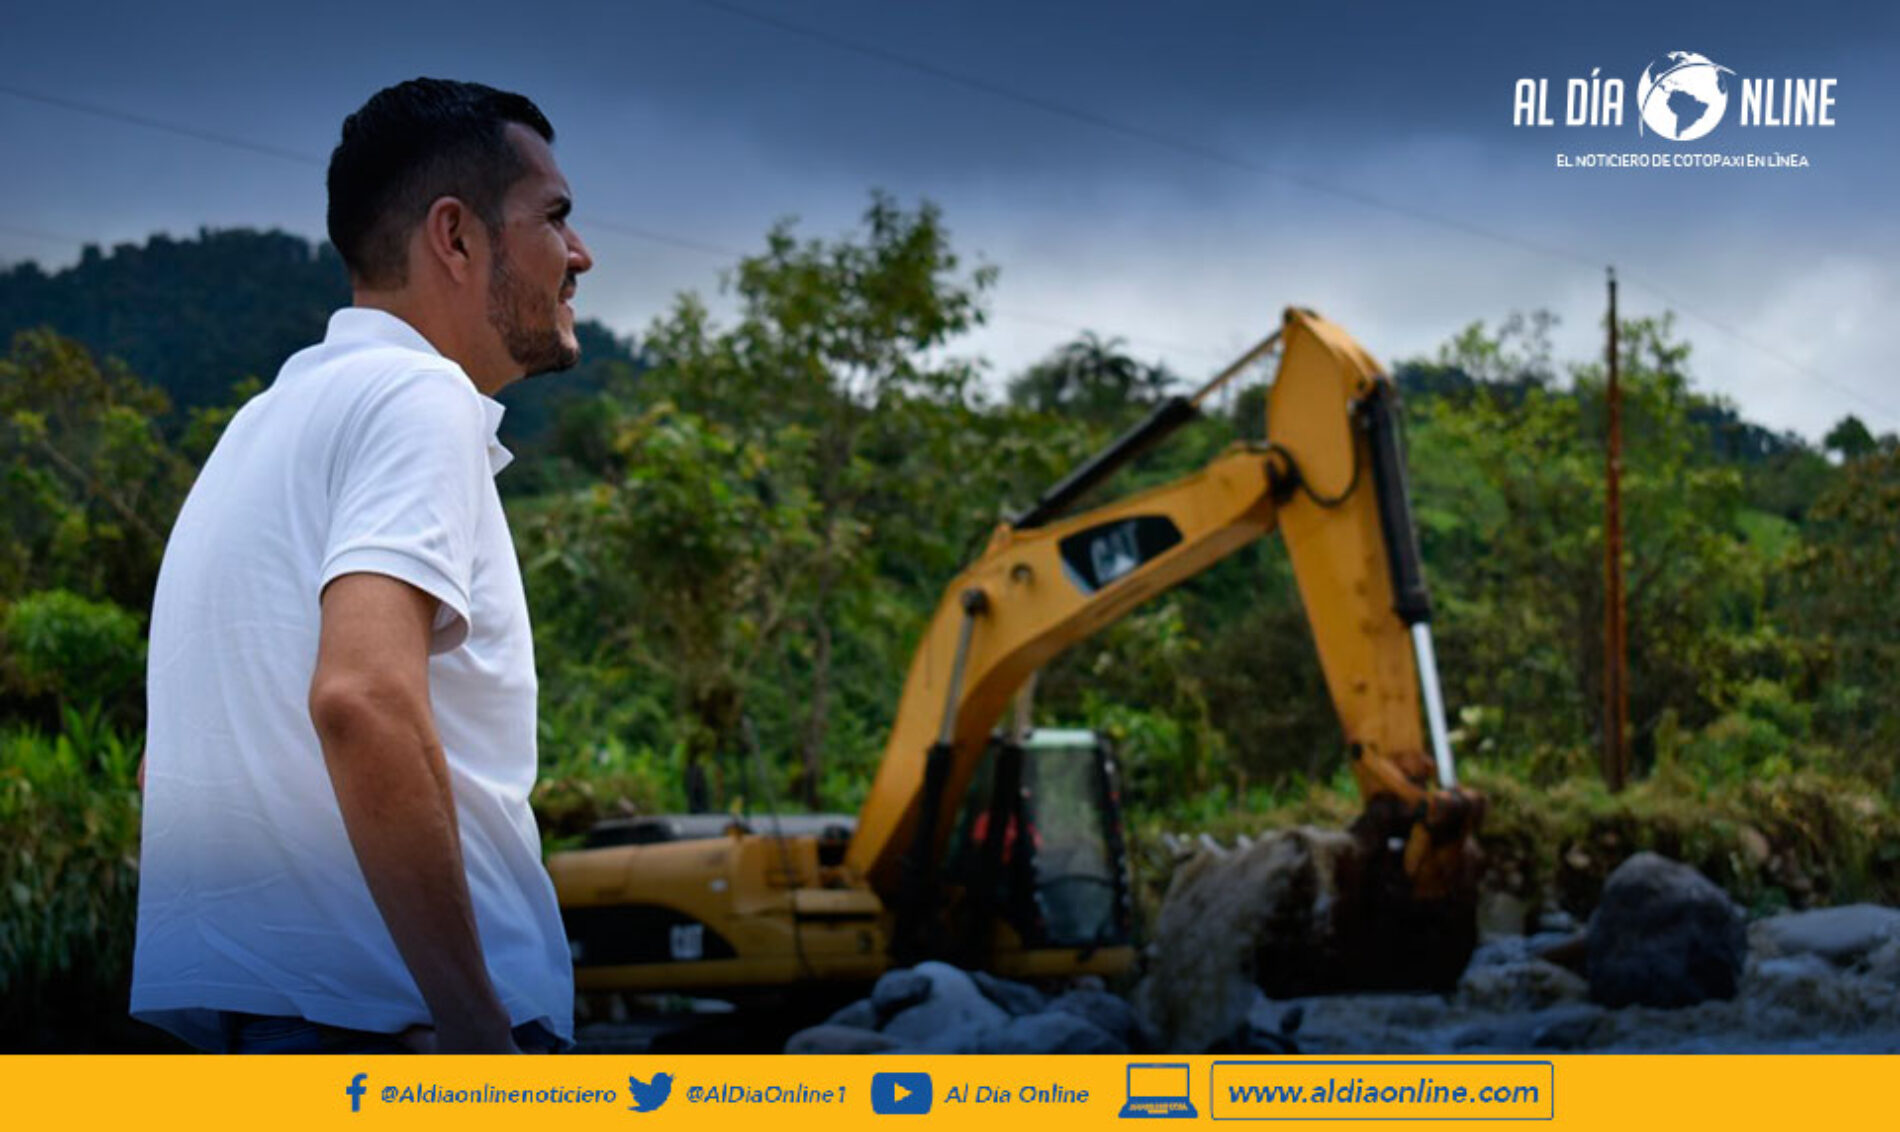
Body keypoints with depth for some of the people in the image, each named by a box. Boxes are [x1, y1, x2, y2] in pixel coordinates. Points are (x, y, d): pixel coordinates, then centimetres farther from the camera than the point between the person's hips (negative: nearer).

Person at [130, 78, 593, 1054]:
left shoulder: (267, 421, 21)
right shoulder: (418, 396, -7)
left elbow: (168, 761, 25)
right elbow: (362, 697, -24)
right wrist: (483, 1034, -22)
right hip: (389, 1014, -9)